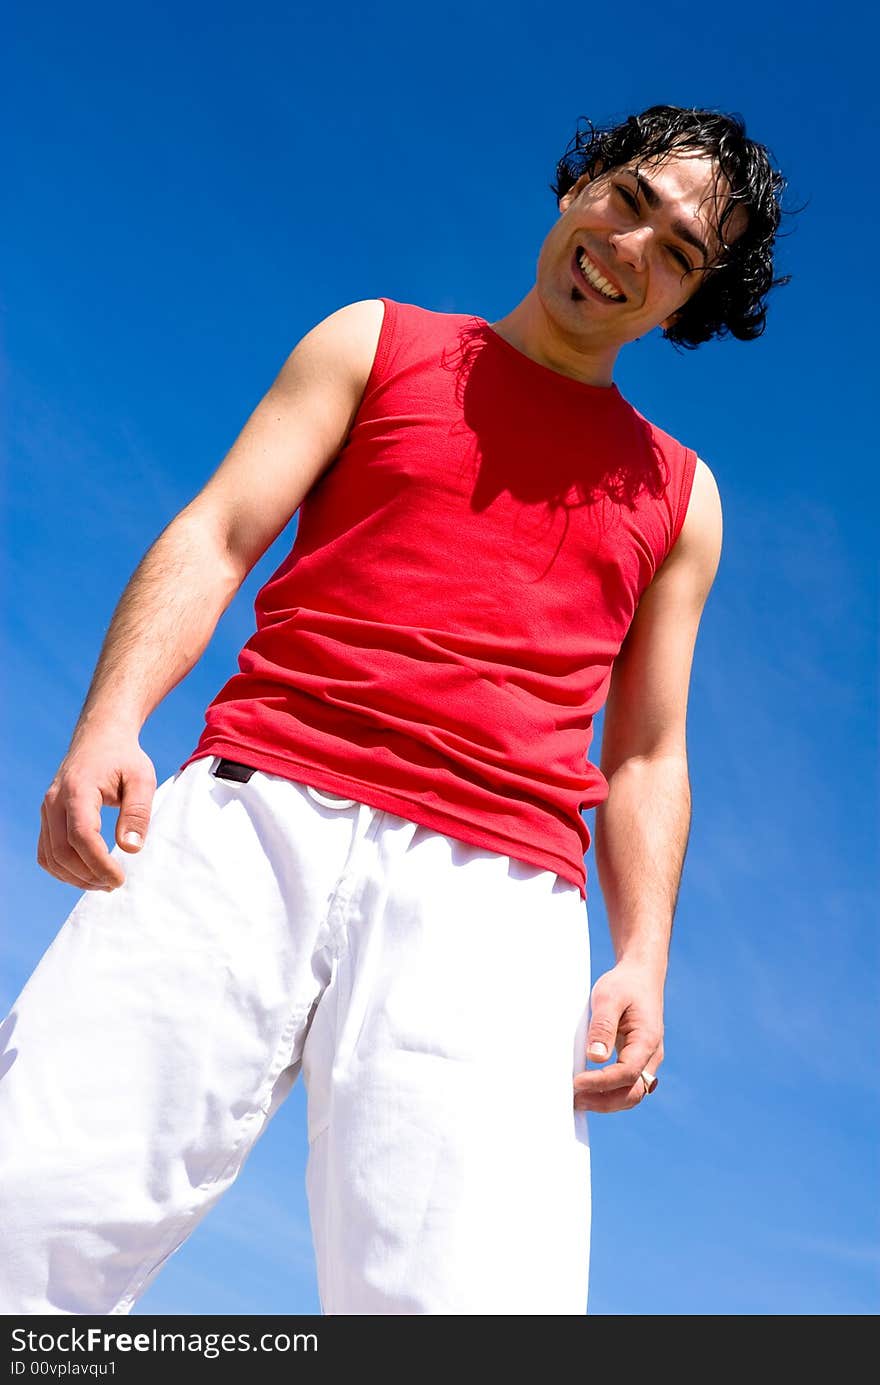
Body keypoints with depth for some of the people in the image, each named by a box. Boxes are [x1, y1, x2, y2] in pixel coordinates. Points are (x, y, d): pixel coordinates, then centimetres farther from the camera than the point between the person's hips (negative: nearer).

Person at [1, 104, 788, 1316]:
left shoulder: (677, 495, 25)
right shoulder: (379, 343, 21)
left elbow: (647, 757, 21)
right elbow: (217, 534, 8)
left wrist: (643, 960, 4)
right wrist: (107, 726, -9)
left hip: (495, 895, 1)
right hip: (254, 816, 0)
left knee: (473, 1294, -17)